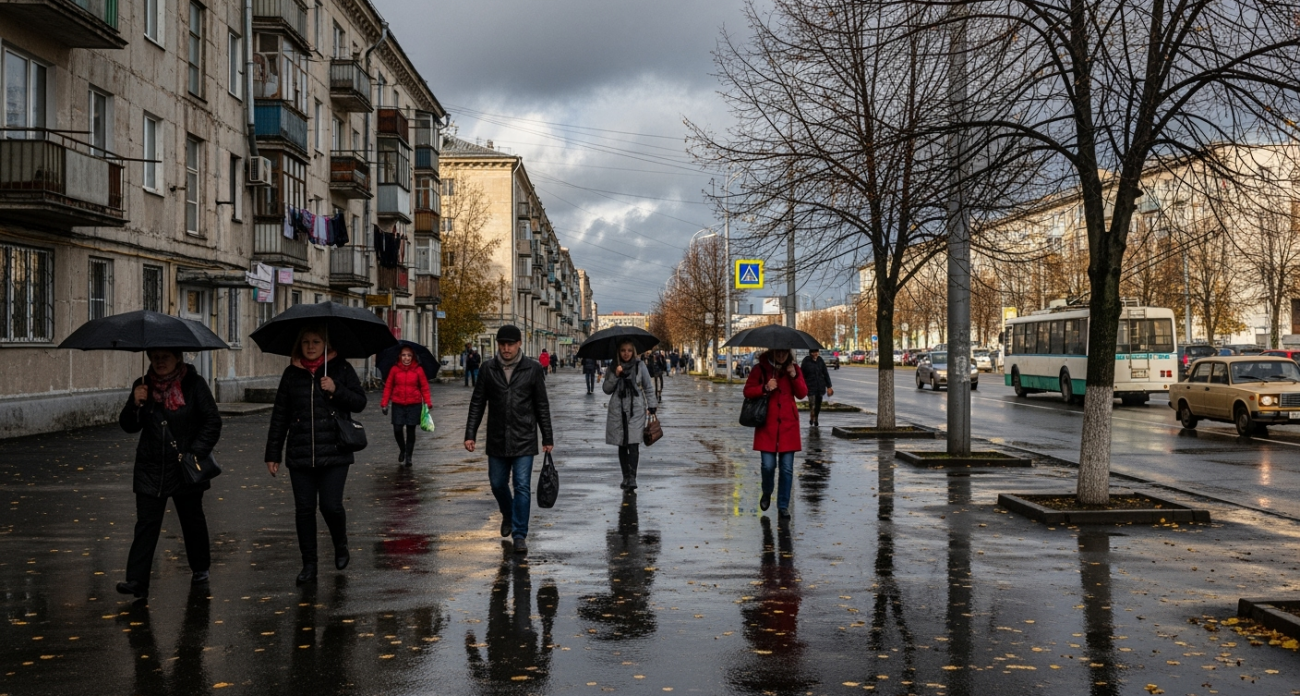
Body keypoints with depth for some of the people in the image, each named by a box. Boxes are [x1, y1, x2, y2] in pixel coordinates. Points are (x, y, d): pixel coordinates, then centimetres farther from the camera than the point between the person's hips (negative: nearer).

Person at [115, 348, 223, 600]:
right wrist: (135, 404, -15)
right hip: (151, 468, 2)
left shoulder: (194, 384, -6)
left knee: (192, 519, 13)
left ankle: (200, 568, 32)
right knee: (146, 524, -4)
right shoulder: (143, 386, 2)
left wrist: (196, 452, -13)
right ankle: (137, 581, -6)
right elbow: (128, 426, 3)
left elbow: (212, 421, -5)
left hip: (185, 468, -2)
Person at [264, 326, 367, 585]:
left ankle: (341, 546, 22)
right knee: (304, 509, 5)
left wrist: (336, 389, -15)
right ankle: (309, 565, 16)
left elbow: (360, 402, 2)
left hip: (334, 453, -2)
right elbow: (279, 416, 8)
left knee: (331, 505, -9)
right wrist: (273, 454, 7)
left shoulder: (341, 368, 2)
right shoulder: (291, 374, 7)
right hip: (299, 454, 2)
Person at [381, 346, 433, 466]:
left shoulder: (418, 370, -1)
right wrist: (384, 403, 0)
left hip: (414, 404, 0)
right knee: (397, 429, -5)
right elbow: (388, 387, 3)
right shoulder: (394, 369, 1)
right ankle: (402, 450, 23)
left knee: (411, 430, 5)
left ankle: (408, 456, 17)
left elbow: (424, 387, 0)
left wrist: (428, 402, -7)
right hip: (398, 404, 0)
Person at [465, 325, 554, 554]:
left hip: (524, 440, -2)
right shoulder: (489, 369, 1)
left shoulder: (533, 369, -3)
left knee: (522, 486, -5)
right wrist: (470, 434, -1)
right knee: (498, 484, 14)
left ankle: (520, 535, 3)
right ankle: (508, 516, 42)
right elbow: (477, 404, 5)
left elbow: (542, 406, 2)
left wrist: (547, 438, 3)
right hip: (497, 440, 2)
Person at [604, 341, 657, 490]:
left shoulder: (640, 366, 4)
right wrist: (615, 376, -10)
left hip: (636, 410, -2)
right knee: (622, 445, 4)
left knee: (633, 444, -14)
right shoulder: (612, 368, 7)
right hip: (617, 410, 2)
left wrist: (651, 407, 3)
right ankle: (626, 477, 13)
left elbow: (648, 387, 8)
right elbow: (606, 389, 4)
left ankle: (632, 478, -17)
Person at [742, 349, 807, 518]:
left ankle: (783, 505, 13)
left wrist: (794, 376, -12)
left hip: (788, 425, 2)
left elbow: (802, 393, 1)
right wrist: (765, 388, -17)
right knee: (768, 465, -5)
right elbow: (747, 391, -1)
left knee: (787, 467, 1)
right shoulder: (760, 369, 0)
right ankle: (766, 494, 26)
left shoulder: (793, 369, 7)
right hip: (767, 424, -2)